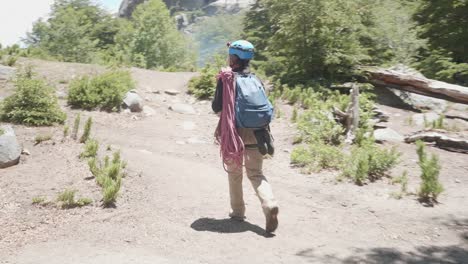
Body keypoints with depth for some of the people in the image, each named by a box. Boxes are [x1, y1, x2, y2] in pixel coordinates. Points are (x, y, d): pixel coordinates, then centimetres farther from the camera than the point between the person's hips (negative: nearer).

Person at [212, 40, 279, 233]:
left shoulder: (226, 79, -8)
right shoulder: (256, 79, 6)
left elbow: (217, 107, -6)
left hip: (235, 133, -3)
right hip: (256, 133, 3)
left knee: (234, 172, 16)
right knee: (256, 173, 9)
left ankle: (238, 210, 24)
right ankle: (269, 205, -14)